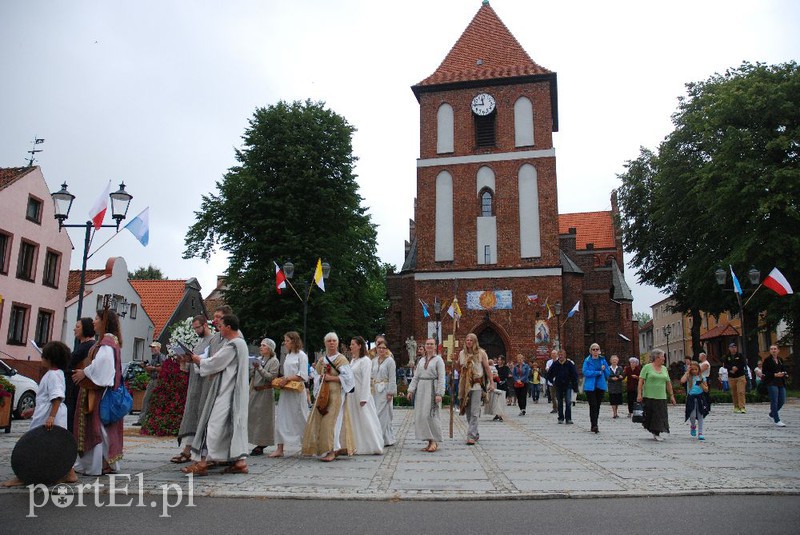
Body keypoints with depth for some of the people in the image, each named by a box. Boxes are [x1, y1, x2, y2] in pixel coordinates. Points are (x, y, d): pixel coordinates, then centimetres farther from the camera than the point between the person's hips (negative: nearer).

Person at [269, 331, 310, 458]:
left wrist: (287, 379, -17)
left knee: (300, 419, 2)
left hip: (297, 391, -7)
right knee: (281, 418, 1)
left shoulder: (301, 355, -8)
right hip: (286, 391, 7)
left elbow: (303, 376, -14)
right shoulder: (287, 356, 14)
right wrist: (282, 380, 1)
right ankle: (280, 449, 4)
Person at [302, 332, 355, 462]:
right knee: (321, 420, 4)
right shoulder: (322, 360, 16)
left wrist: (331, 378, -13)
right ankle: (339, 447, 14)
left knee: (332, 421, -11)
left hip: (336, 393, -6)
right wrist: (321, 378, -5)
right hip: (323, 393, 6)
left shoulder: (341, 359, -2)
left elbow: (347, 377, -11)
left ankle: (332, 451, -8)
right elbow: (316, 377, 17)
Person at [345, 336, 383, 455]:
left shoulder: (365, 360, -11)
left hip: (361, 395, -8)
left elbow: (366, 380, -15)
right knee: (355, 421, 11)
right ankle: (358, 446, 19)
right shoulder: (352, 360, 14)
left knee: (366, 421, -4)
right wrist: (347, 395, 11)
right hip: (351, 395, 8)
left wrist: (363, 398, -18)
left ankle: (374, 447, 5)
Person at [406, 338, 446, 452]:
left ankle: (434, 441, 0)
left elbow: (441, 378, -8)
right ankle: (429, 441, 11)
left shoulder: (438, 360, -1)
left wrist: (439, 393, -16)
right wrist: (411, 390, 5)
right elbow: (416, 377, 15)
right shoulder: (421, 360, 16)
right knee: (421, 415, 3)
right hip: (421, 389, 6)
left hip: (432, 389, -6)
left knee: (430, 414, -11)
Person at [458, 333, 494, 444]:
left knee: (474, 412, -9)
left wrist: (491, 383, -5)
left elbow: (487, 368, -1)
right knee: (468, 411, 10)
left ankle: (471, 436, -10)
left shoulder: (481, 353, -1)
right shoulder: (462, 353, 10)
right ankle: (475, 434, 24)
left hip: (477, 384, -4)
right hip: (465, 385, 5)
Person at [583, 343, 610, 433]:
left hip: (601, 386, 4)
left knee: (597, 406, 8)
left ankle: (594, 426, 18)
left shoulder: (603, 360, 11)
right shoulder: (587, 361, 0)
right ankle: (594, 426, -12)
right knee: (593, 406, -10)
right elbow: (585, 372, -12)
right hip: (590, 386, -4)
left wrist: (604, 369, -11)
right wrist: (598, 372, -12)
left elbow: (608, 374, 11)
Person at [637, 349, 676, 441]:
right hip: (649, 396, -4)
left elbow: (668, 383, 17)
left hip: (661, 397, 5)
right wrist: (639, 394, -14)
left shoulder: (664, 368, 12)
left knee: (660, 416, 1)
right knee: (649, 415, -1)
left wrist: (671, 395, 14)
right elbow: (641, 381, -7)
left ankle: (656, 433, 9)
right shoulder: (647, 367, -4)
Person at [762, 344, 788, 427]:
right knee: (774, 401, -7)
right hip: (772, 383, -6)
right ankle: (777, 420, -3)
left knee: (782, 401, 7)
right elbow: (765, 372, -8)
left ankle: (772, 413, 31)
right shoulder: (767, 360, -4)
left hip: (781, 383, 7)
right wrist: (775, 375, -19)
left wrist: (785, 374, -3)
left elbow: (784, 370, 19)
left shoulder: (780, 360, 15)